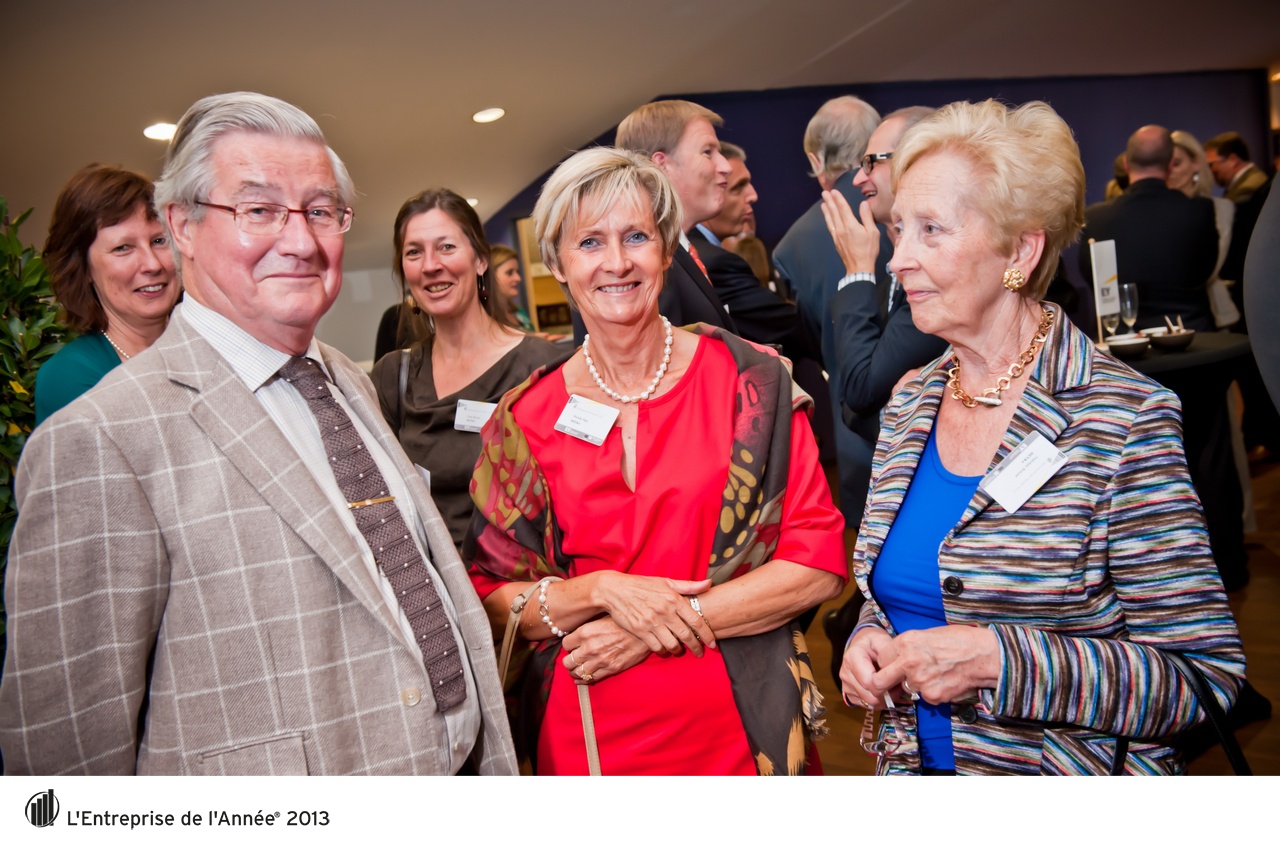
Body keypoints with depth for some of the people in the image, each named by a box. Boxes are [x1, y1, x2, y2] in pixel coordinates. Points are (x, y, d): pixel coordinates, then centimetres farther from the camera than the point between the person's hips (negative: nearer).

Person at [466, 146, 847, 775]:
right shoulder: (525, 420, -2)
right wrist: (601, 591, -17)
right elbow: (489, 598, 1)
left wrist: (665, 624, -15)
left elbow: (818, 564, -8)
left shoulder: (750, 383, -7)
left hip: (742, 728, 0)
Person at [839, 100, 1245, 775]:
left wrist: (996, 660, -21)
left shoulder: (1125, 417, -13)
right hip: (912, 763, 3)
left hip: (1071, 771, -2)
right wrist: (869, 640, -4)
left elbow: (1206, 674, -12)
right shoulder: (910, 403, 4)